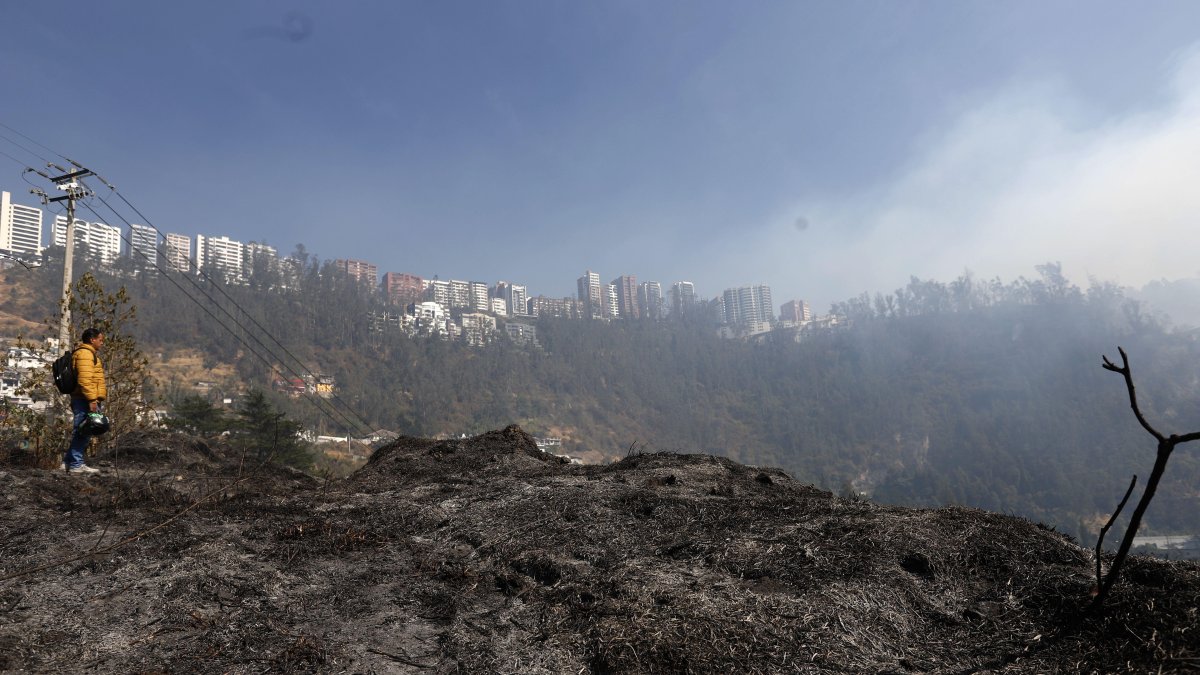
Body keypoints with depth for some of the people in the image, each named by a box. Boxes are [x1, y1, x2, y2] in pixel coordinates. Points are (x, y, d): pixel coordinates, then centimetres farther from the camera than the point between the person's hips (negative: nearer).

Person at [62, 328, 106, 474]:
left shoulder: (88, 353, 24)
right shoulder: (85, 353, -10)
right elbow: (85, 379, -21)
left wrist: (94, 399, 26)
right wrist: (92, 399, -23)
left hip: (83, 400, 11)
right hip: (85, 400, -11)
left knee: (81, 433, 15)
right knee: (83, 433, -7)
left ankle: (68, 461, 21)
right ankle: (76, 464, -5)